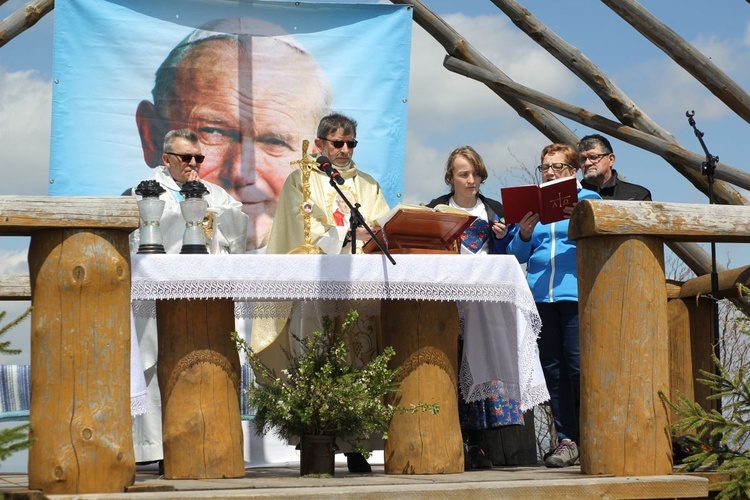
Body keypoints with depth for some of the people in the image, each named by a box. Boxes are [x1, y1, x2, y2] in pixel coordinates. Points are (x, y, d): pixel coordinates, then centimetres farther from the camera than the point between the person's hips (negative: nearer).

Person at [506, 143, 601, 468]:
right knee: (552, 368, 2)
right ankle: (566, 439, 6)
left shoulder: (588, 199, 9)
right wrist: (524, 234, -6)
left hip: (577, 292, -4)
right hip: (540, 294, 4)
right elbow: (518, 255, 15)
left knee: (579, 366, -11)